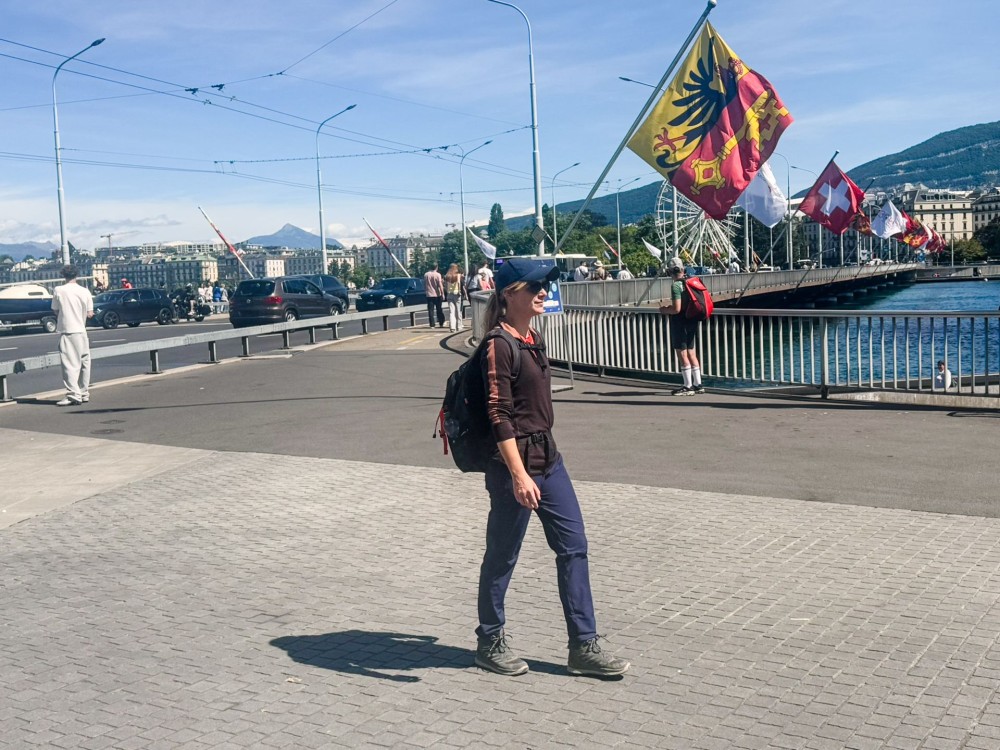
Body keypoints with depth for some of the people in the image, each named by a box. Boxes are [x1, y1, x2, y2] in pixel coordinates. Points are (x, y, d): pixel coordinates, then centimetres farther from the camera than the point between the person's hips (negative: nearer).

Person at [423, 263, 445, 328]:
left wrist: (425, 292, 20)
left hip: (429, 295, 2)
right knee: (439, 309, 9)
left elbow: (424, 285, 9)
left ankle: (432, 324, -2)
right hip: (437, 294, -2)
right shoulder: (437, 274, -9)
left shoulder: (426, 275, 2)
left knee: (431, 310, 2)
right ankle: (441, 323, 12)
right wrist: (442, 294, -8)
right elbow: (440, 285, -11)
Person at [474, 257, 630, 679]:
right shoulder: (498, 346, -15)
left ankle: (583, 647, 14)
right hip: (514, 462, -9)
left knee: (573, 546, 7)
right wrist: (518, 475, -24)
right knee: (502, 556, 6)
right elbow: (499, 416, -20)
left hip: (547, 457, 9)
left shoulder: (533, 340, 11)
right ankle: (490, 643, 23)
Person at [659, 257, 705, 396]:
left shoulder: (676, 286, -18)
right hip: (691, 321, 8)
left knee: (682, 354, -1)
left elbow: (677, 309, -23)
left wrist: (665, 310, -4)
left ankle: (688, 386, 3)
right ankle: (698, 384, 18)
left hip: (680, 323, -8)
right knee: (691, 353, 14)